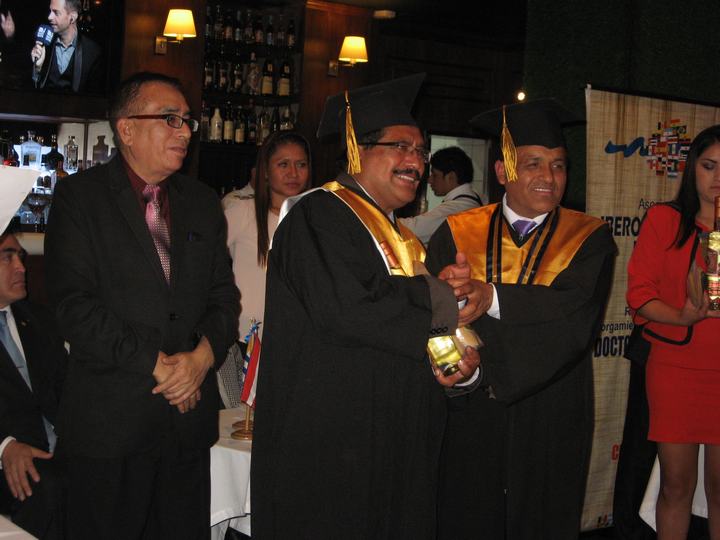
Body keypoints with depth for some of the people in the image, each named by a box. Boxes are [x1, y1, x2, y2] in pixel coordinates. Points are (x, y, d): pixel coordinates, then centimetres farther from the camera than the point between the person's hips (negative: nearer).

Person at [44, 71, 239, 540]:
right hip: (111, 418, -4)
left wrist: (204, 354, -9)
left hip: (191, 413, 4)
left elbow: (224, 292, 10)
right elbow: (75, 303, -12)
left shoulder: (203, 202, 13)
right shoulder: (79, 197, -3)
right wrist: (157, 365, -14)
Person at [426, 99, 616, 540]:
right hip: (471, 419, 1)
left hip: (552, 425, 0)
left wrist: (490, 297, -27)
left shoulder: (590, 239, -1)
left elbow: (576, 318, -18)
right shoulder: (457, 235, 2)